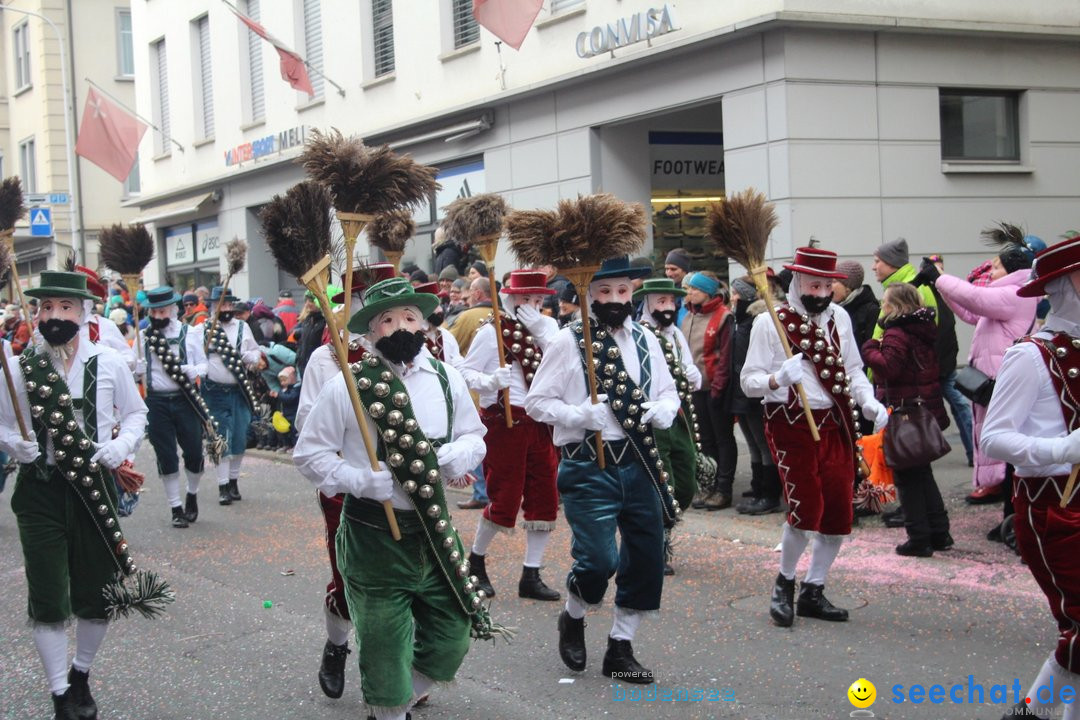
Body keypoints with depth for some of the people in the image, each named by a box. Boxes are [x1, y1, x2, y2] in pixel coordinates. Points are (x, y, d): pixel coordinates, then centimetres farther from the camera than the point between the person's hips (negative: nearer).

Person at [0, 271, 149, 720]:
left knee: (98, 595, 11)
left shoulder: (109, 363, -1)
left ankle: (81, 678, 36)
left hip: (95, 488, 1)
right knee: (48, 600, 0)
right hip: (40, 490, -1)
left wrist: (123, 444, -9)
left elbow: (136, 413, 10)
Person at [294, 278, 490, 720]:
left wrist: (452, 455, -12)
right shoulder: (347, 386, -9)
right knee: (384, 648, 6)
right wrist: (361, 480, -19)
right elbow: (309, 454, -4)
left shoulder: (446, 379, 1)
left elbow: (474, 437, 11)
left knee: (451, 639, 13)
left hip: (434, 530, 4)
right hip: (373, 534, -4)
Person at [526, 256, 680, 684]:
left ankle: (620, 648, 25)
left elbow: (668, 392, 18)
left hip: (640, 463, 5)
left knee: (647, 558, 8)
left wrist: (662, 410, -6)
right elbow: (536, 402, -4)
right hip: (588, 467, -5)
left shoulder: (645, 340, 8)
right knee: (599, 559, -13)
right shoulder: (568, 341, -5)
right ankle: (572, 618, 21)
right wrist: (581, 414, -20)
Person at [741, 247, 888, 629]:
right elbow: (749, 381, -8)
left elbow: (852, 369, 17)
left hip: (836, 425, 6)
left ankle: (812, 591, 23)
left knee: (838, 515, 5)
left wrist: (869, 402, -1)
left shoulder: (839, 318, 9)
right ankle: (784, 583, 10)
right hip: (792, 425, -5)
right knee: (806, 507, -15)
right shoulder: (770, 322, -7)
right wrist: (778, 378, -28)